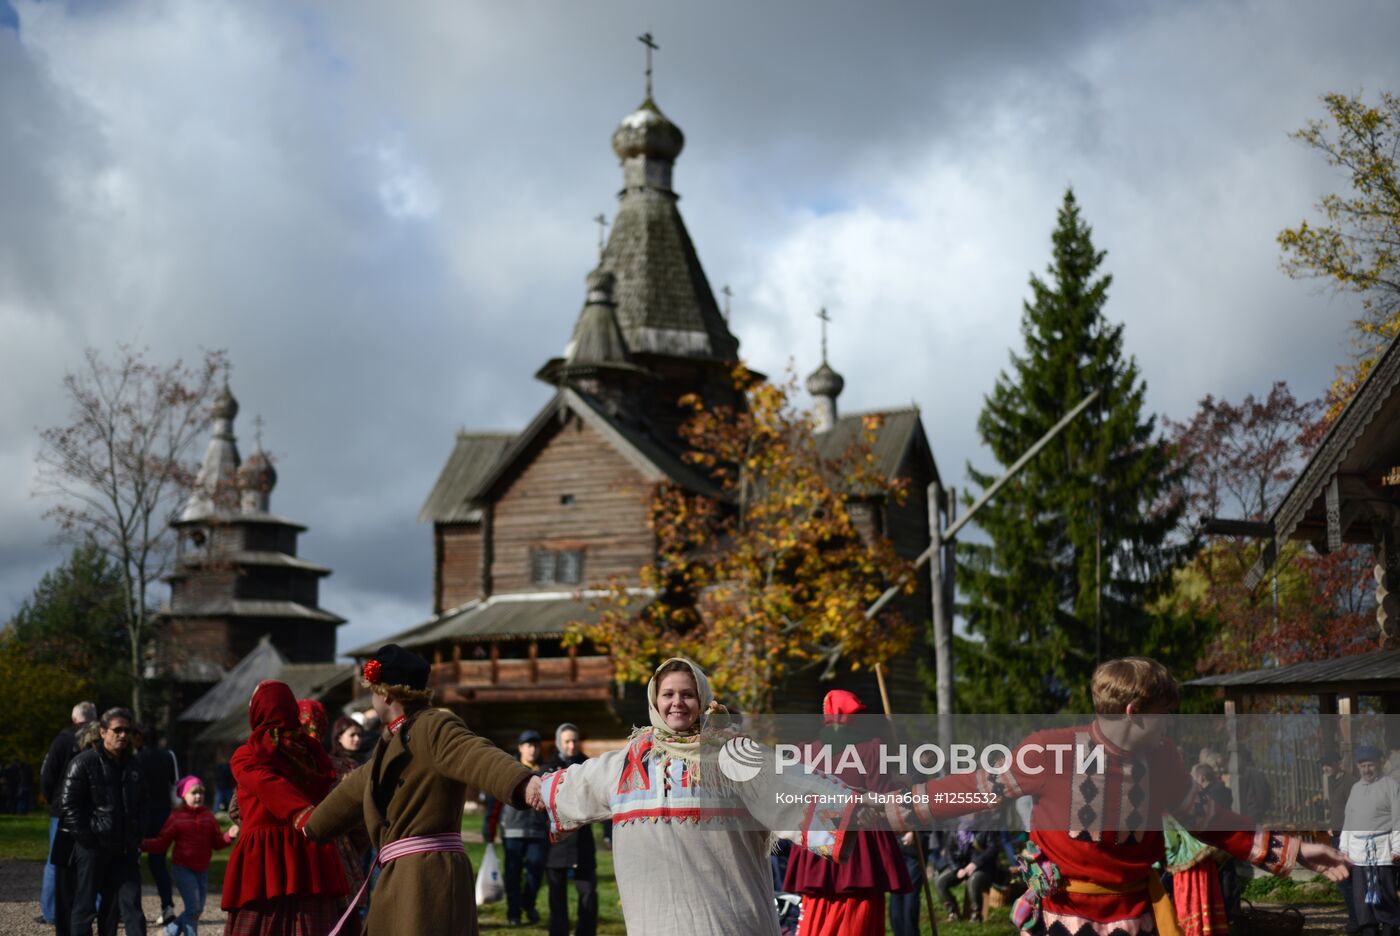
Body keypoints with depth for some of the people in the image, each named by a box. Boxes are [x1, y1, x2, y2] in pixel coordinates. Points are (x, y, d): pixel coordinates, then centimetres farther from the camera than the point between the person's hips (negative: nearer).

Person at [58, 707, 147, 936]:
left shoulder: (131, 766, 12)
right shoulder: (84, 763, -7)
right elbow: (68, 805, -10)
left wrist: (136, 838, 11)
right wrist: (86, 837, -14)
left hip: (124, 849, 6)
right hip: (92, 849, -5)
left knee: (131, 906, 0)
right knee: (85, 907, 2)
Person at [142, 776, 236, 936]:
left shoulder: (208, 816, 8)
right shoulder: (176, 817, -5)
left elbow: (217, 841, 8)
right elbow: (161, 843, -5)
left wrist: (229, 836, -11)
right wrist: (142, 845, -21)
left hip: (202, 870, 5)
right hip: (183, 869, -5)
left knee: (198, 909, 8)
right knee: (193, 908, -12)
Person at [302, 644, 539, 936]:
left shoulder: (433, 727, -11)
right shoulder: (393, 741, 20)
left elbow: (476, 754, -30)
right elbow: (358, 787, 38)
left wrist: (524, 784, -51)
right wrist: (312, 824, 54)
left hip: (429, 876, -10)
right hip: (403, 879, 10)